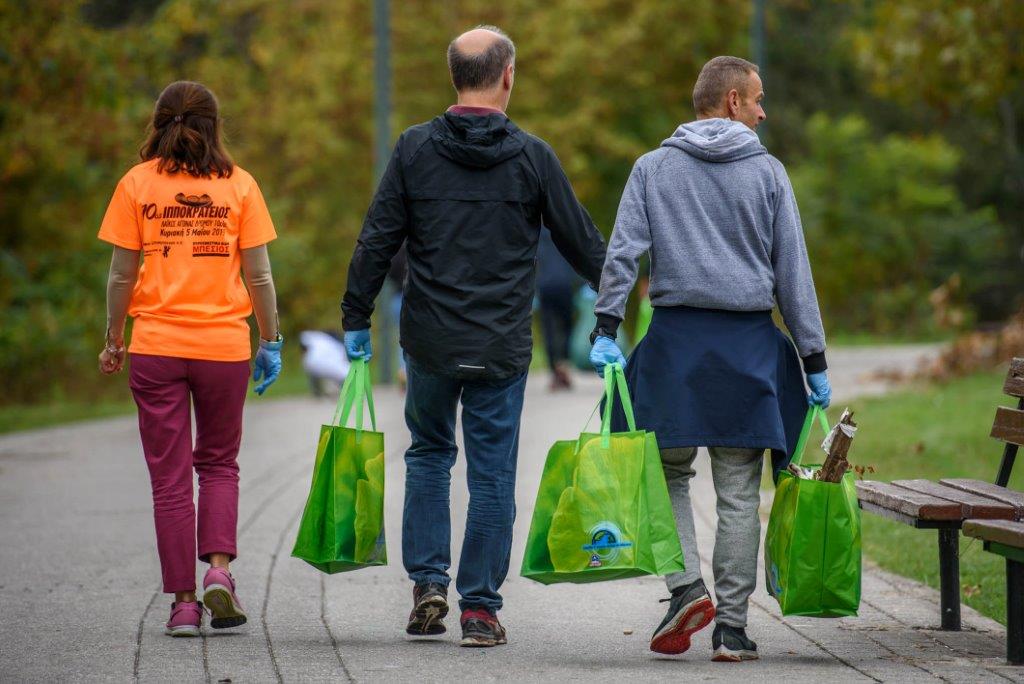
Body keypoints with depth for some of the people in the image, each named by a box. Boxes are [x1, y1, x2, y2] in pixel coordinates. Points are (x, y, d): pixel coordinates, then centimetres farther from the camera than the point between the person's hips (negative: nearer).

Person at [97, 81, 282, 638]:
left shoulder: (137, 184, -1)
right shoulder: (238, 184, -1)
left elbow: (121, 274, -1)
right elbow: (258, 275, -1)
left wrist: (113, 340, 10)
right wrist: (270, 341, 8)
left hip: (156, 346, 0)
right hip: (223, 343, 1)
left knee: (170, 477, 6)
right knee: (219, 463, 17)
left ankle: (184, 603, 5)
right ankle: (219, 569, -3)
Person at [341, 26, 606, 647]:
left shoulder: (416, 148, -2)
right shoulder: (531, 155, -4)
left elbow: (377, 240, -2)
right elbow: (582, 240, 3)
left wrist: (357, 319, 7)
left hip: (430, 340, 1)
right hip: (502, 347, -1)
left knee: (429, 453, 20)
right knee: (493, 472, 5)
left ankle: (428, 583, 9)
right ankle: (480, 608, 4)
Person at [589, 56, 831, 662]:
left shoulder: (654, 168, 6)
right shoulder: (767, 173, 2)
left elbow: (622, 252, -4)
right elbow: (793, 272, 2)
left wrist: (606, 327, -5)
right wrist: (815, 360, 5)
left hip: (674, 340, 1)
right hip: (749, 345, -1)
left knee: (668, 473, 12)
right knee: (739, 493, 2)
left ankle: (687, 585, -9)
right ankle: (732, 624, 1)